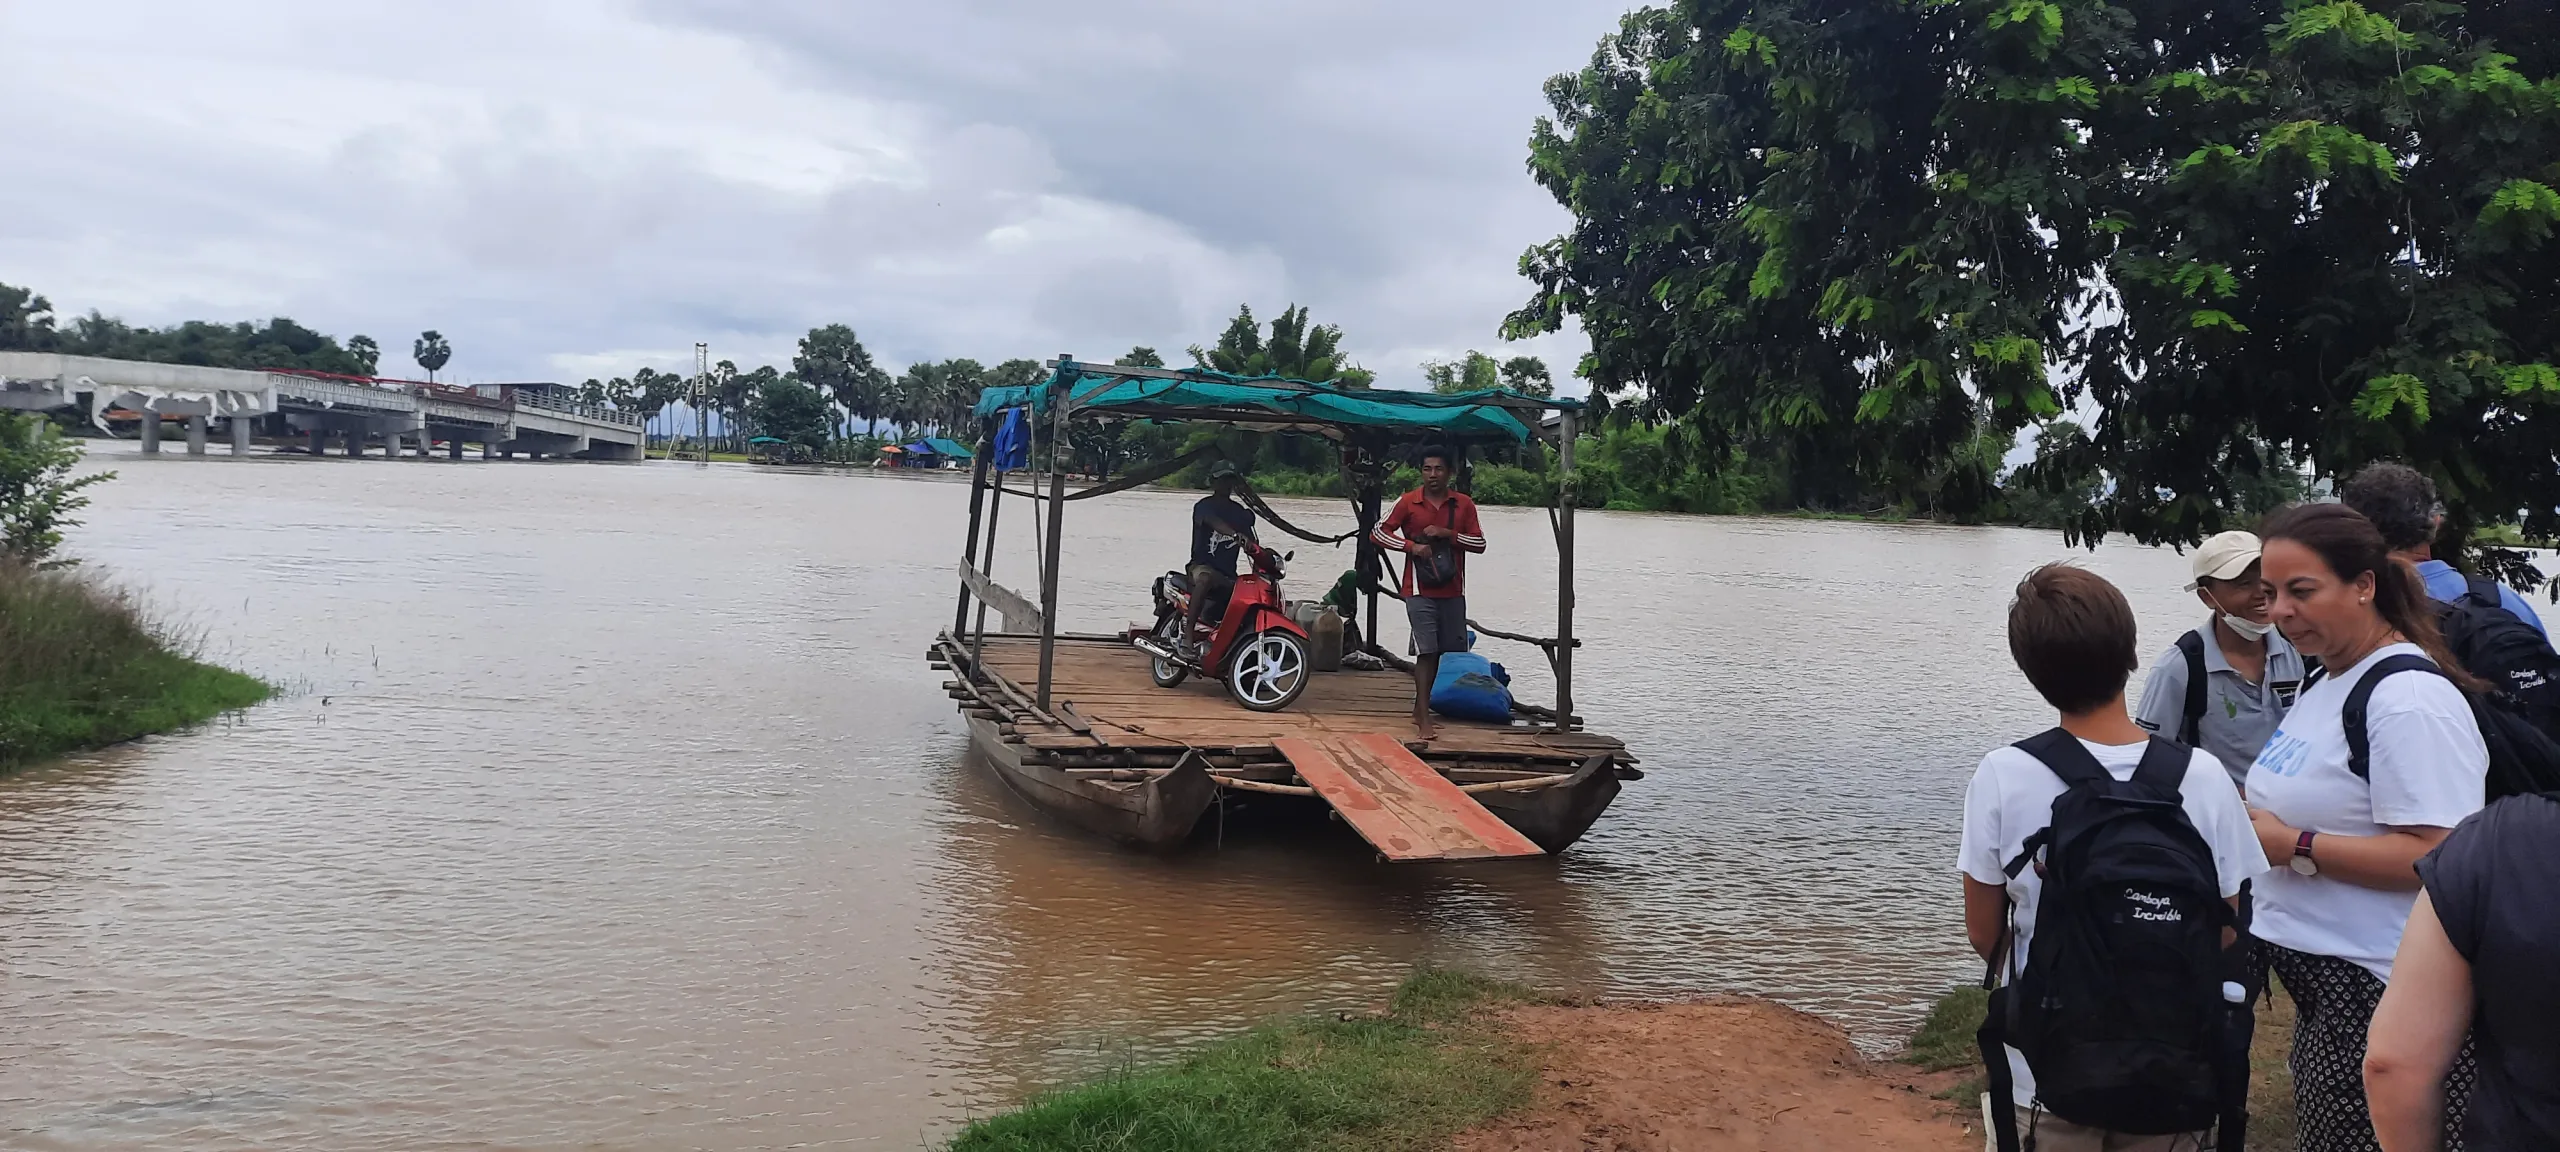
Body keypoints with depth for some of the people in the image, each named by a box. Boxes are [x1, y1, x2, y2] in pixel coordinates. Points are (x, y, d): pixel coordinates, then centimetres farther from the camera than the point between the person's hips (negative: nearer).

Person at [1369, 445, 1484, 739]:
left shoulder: (1464, 504, 4)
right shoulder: (1408, 502, -2)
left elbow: (1480, 543, 2)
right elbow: (1378, 532, -2)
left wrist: (1448, 534, -13)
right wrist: (1411, 545, -14)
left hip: (1452, 591, 4)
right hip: (1420, 590, -4)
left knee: (1447, 650, 11)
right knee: (1427, 651, -10)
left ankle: (1420, 706, 28)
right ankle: (1424, 718, -8)